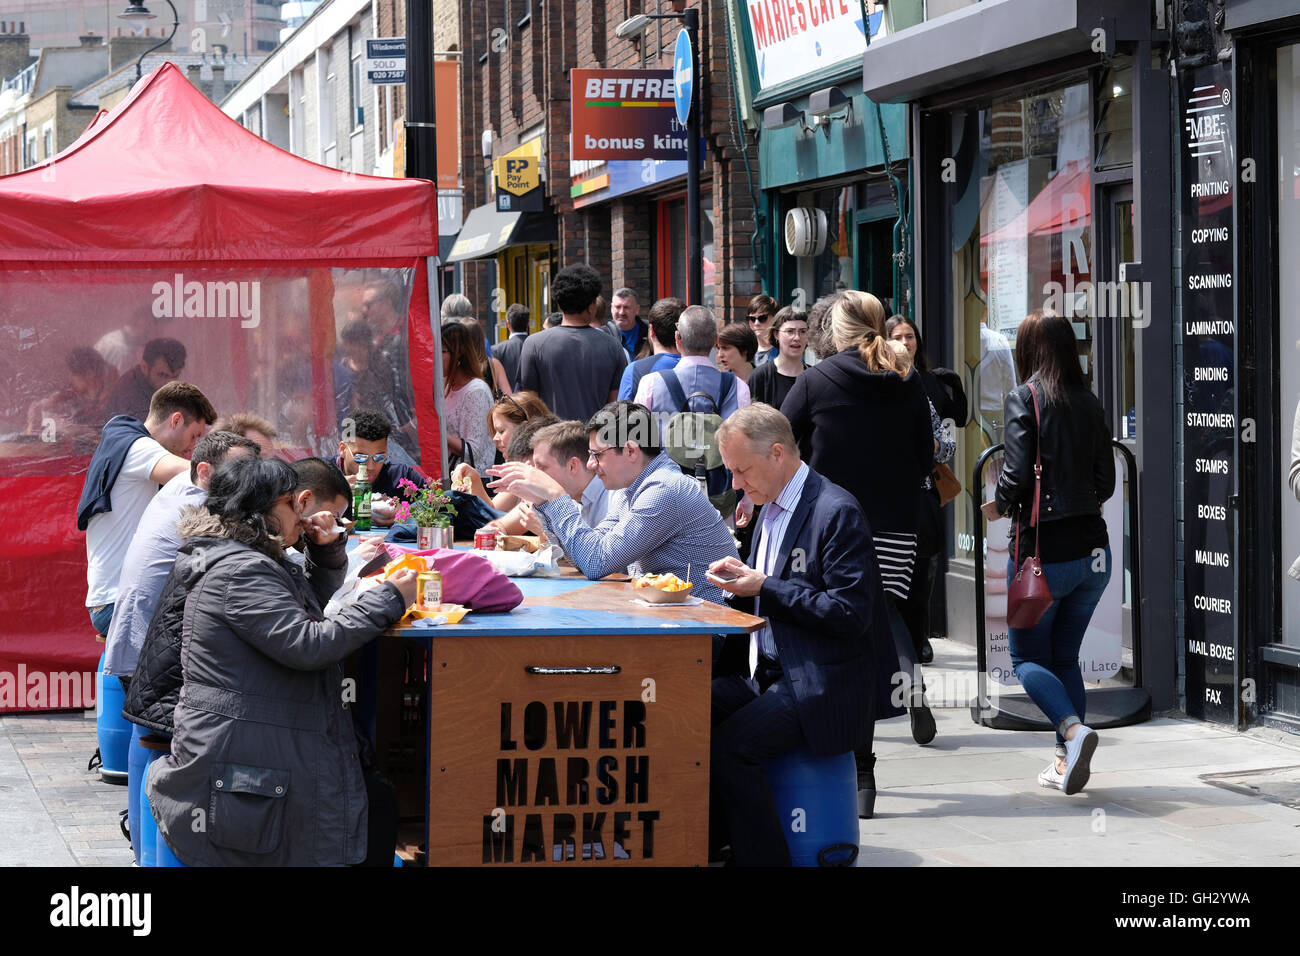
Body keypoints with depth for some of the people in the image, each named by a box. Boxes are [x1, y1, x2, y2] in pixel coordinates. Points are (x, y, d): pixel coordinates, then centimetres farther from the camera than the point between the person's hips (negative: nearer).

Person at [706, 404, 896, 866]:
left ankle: (764, 858, -15)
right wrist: (740, 577, 2)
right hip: (767, 672, 9)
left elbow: (850, 613, -20)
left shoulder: (837, 512, -14)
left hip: (821, 684, -9)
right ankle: (708, 846, -1)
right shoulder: (772, 507, 15)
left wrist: (764, 587, -19)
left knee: (729, 745, -28)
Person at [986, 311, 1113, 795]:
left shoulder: (1025, 398, -9)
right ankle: (1067, 760, 11)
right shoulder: (1089, 403, 6)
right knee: (1066, 656, 16)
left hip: (1043, 550, -5)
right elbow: (1106, 483, 8)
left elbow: (1017, 474, -16)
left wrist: (999, 505, 4)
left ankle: (1073, 728, -16)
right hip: (1092, 550, 5)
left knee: (1028, 657, 7)